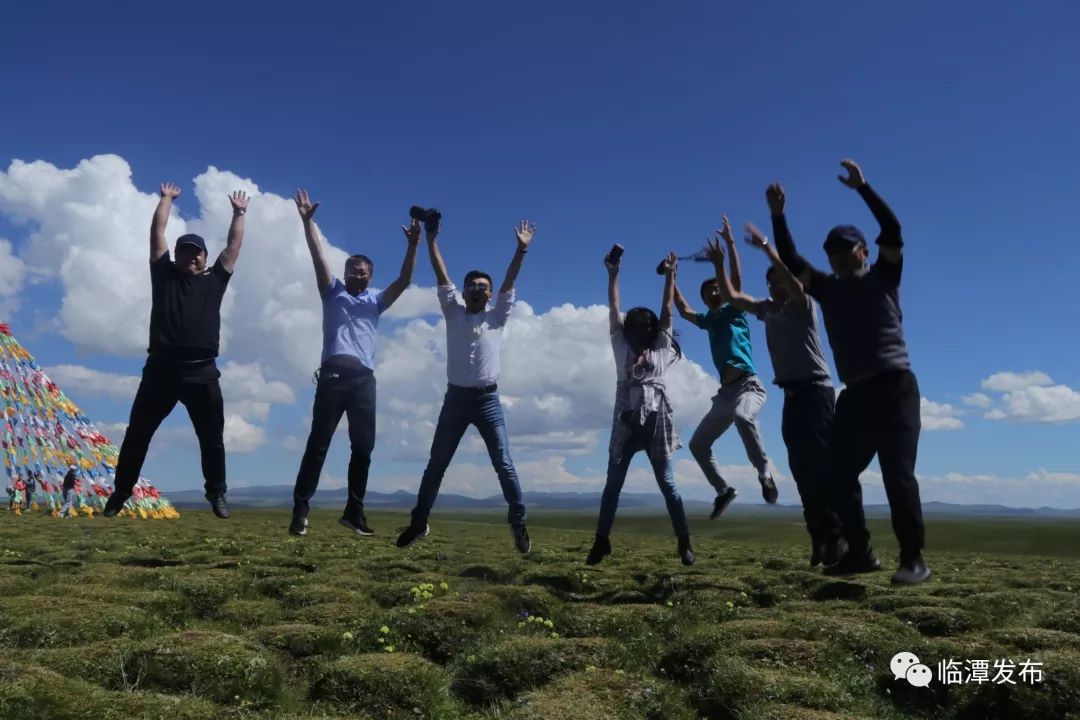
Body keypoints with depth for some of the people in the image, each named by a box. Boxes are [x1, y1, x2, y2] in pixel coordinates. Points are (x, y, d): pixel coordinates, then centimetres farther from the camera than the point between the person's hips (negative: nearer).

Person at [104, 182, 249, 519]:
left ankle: (217, 494, 17)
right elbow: (157, 233, 17)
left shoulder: (214, 280, 14)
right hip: (161, 369, 0)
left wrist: (239, 213, 27)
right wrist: (166, 199, 26)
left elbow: (234, 244, 20)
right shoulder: (163, 274, 14)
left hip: (202, 372, 0)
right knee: (137, 435, 7)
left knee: (212, 438, 5)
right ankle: (121, 493, 19)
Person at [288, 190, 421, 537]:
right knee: (318, 443, -3)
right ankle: (300, 510, -1)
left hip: (364, 378, 3)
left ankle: (354, 511, 10)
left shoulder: (376, 299, 21)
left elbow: (404, 281, 8)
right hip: (334, 373, -2)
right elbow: (319, 257, 6)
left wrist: (413, 245, -6)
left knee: (363, 447, 2)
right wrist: (308, 221, -4)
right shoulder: (333, 292, 17)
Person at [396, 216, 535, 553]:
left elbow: (510, 282, -1)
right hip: (455, 398, 1)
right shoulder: (453, 312, 9)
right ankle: (419, 522, 20)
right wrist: (431, 239, -4)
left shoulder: (497, 317, 8)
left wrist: (521, 249, -10)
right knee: (435, 466, 8)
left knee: (504, 465, -2)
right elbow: (441, 275, 3)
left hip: (488, 400, -1)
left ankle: (518, 524, 8)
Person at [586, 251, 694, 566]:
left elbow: (667, 309, 11)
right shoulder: (621, 347, 14)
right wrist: (613, 274, 6)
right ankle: (601, 540, 7)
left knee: (667, 484, 2)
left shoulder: (661, 348, 13)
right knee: (613, 483, 2)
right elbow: (613, 309, 10)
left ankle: (684, 542, 6)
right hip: (626, 421, 1)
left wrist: (669, 274, 10)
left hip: (655, 420, -1)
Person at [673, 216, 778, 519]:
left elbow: (736, 280, -9)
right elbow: (684, 311, 31)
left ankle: (764, 473, -29)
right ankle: (724, 489, 19)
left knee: (742, 415, -41)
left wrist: (730, 242, -13)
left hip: (748, 385, -7)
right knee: (698, 444, 6)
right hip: (726, 391, 8)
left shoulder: (735, 311, 4)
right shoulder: (708, 321, 20)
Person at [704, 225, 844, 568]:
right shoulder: (767, 309, 15)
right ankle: (819, 538, 12)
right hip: (792, 394, 7)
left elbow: (792, 278, -24)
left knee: (822, 465, -10)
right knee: (802, 467, 6)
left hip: (815, 390, -7)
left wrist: (766, 247, -28)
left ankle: (835, 537, -8)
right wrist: (719, 264, 10)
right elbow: (731, 297, 17)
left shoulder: (803, 304, -3)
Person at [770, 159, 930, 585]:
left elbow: (892, 231, -8)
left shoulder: (883, 277, 6)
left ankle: (913, 559, -1)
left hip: (894, 387, -5)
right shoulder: (827, 288, 16)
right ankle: (860, 553, 14)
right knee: (839, 474, 4)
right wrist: (778, 216, 4)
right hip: (854, 394, 5)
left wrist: (862, 187, -11)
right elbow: (790, 261, 11)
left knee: (898, 474, -9)